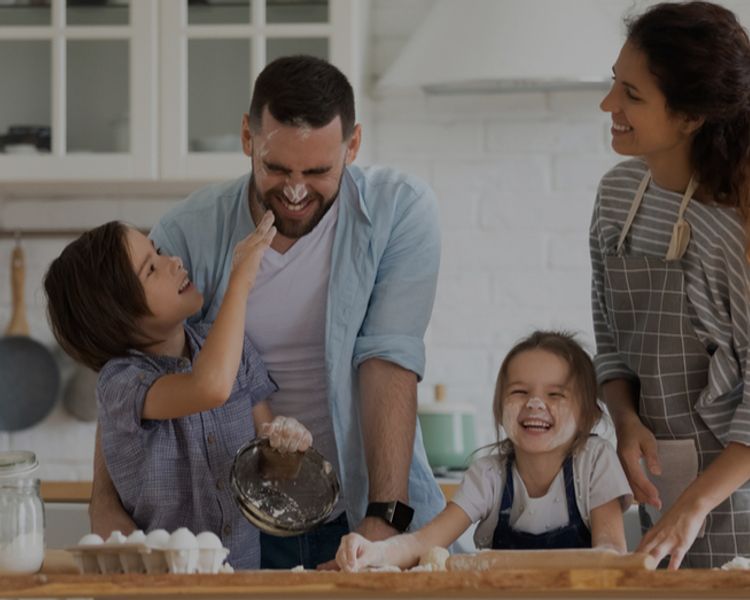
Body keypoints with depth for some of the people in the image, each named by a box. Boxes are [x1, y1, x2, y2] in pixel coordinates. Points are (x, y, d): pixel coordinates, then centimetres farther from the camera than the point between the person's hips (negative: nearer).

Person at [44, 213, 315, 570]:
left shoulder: (235, 348, 4)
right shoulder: (120, 382, -15)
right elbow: (211, 388, -33)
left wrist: (286, 440, -13)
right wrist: (240, 279, -24)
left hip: (248, 566, 6)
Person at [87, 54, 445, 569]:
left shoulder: (400, 211, -5)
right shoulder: (189, 234, -4)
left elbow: (390, 362, -12)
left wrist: (384, 519, -20)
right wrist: (106, 503, -21)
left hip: (367, 513, -1)